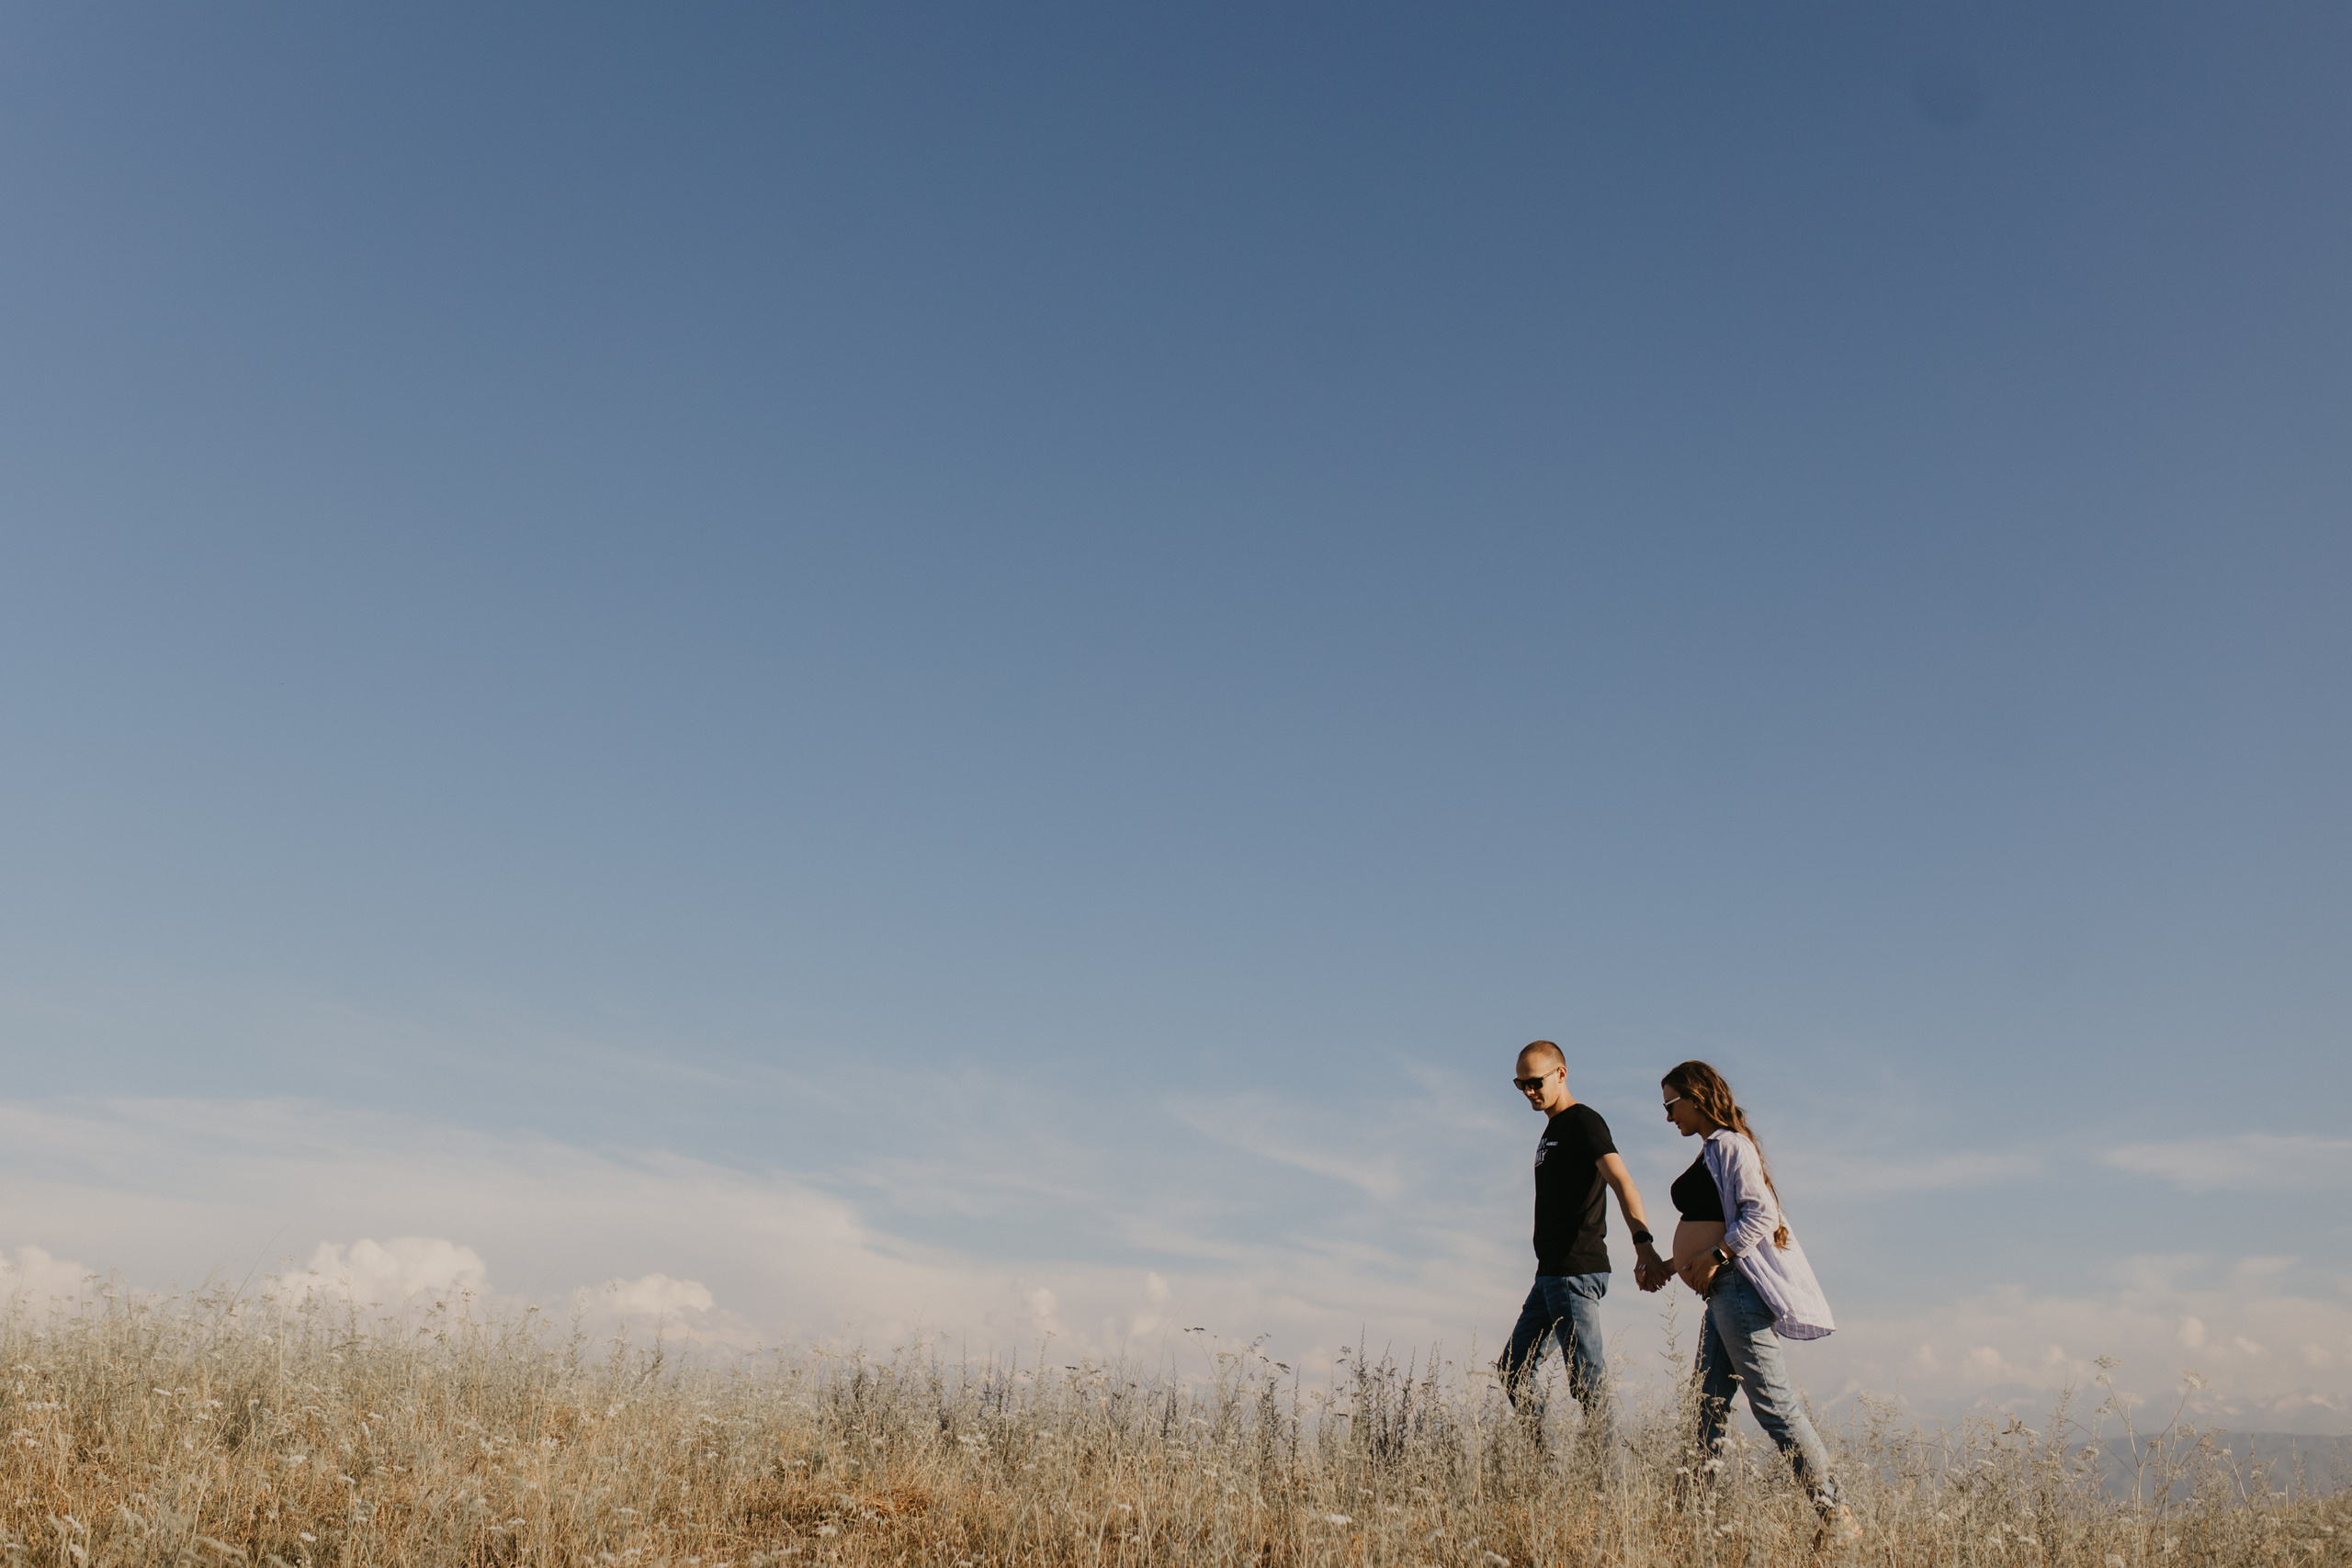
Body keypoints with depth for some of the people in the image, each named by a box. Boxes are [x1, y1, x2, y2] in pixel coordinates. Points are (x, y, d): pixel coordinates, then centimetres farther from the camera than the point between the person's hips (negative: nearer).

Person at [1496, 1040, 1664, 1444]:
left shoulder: (1584, 1122, -9)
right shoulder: (1552, 1130, 20)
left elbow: (1623, 1183, -24)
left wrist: (1643, 1243, -38)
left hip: (1576, 1272, -10)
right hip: (1551, 1274, 10)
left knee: (1587, 1380, -9)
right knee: (1513, 1370, 12)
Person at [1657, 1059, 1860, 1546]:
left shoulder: (1730, 1145, -8)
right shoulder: (1710, 1152, 20)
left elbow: (1761, 1214, -18)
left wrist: (1714, 1258, -20)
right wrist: (1670, 1266, 23)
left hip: (1739, 1284, -10)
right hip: (1721, 1291, 10)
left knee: (1771, 1400, -10)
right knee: (1707, 1406, 9)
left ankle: (1835, 1514, -5)